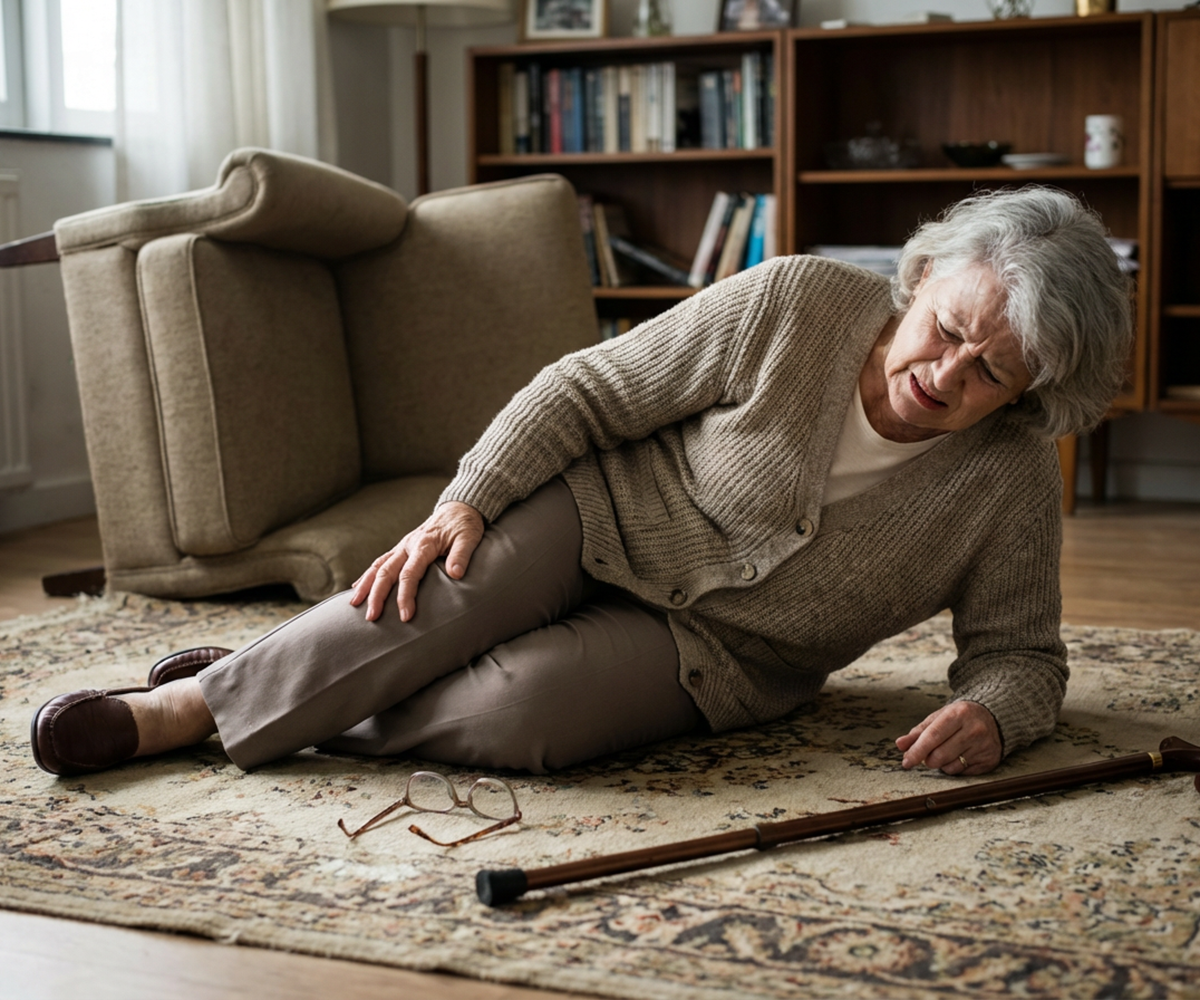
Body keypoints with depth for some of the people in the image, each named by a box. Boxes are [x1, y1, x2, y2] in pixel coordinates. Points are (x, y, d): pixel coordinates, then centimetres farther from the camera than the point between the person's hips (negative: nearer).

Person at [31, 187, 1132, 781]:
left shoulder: (1011, 482, -11)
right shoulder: (796, 305, -16)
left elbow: (1021, 652, 0)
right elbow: (589, 389, -11)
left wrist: (990, 715, -24)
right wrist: (465, 502, -22)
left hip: (712, 656, 1)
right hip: (607, 512, 0)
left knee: (518, 713, -30)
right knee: (444, 593, -32)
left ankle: (296, 708, -10)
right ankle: (191, 699, -17)